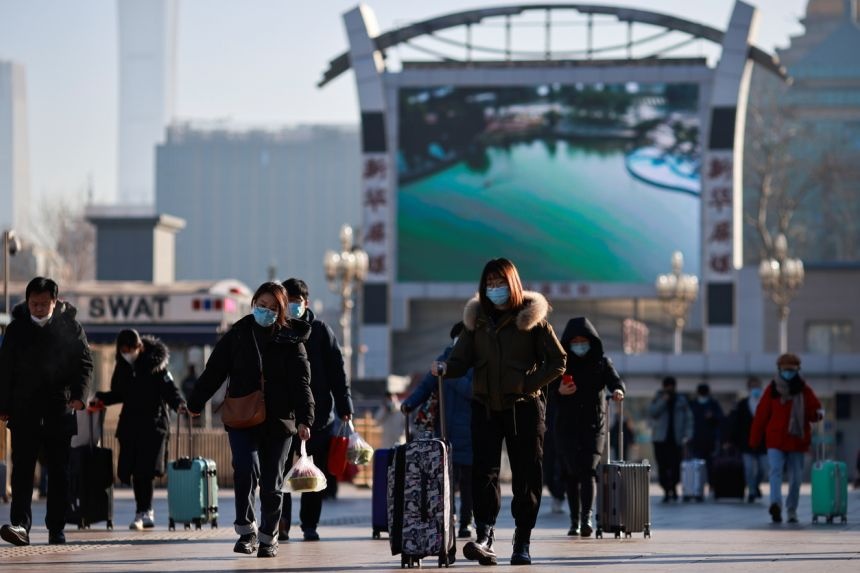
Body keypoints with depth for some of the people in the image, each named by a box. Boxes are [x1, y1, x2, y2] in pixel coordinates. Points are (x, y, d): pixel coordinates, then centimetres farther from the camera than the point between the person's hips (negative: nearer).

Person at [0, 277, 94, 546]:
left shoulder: (70, 328, 2)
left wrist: (79, 394, -15)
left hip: (60, 411, 0)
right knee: (22, 469, -9)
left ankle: (56, 529, 12)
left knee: (59, 472, 5)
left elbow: (85, 363, 1)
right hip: (24, 411, 0)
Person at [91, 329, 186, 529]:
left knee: (144, 471, -12)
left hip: (153, 424, -5)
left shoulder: (155, 365, -5)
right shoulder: (122, 366, 10)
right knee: (132, 470, 3)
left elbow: (169, 389, -7)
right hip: (130, 424, 5)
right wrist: (101, 399, 3)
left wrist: (178, 404, -25)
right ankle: (147, 513, 13)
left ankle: (142, 513, -8)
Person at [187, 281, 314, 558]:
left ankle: (268, 538, 21)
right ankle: (246, 530, -9)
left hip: (278, 421, 0)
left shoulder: (291, 340, 2)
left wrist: (304, 418, -15)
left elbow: (301, 382, -4)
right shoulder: (238, 334, 4)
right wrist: (196, 403, 6)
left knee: (271, 483, 6)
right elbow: (214, 370, 7)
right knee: (246, 469, -20)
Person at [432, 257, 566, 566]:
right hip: (485, 407, 2)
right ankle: (484, 538, -21)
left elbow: (557, 361, -1)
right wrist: (445, 368, -18)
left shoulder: (532, 318, -2)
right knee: (483, 471, -11)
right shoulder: (476, 319, 8)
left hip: (524, 407, -2)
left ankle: (522, 543, 9)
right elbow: (462, 359, 4)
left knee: (526, 476, 2)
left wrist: (528, 384, -10)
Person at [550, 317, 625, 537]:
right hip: (567, 426, 2)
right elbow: (551, 395, 4)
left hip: (594, 424, -2)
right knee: (571, 474, 2)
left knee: (588, 470, -15)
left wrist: (618, 390, -33)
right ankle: (574, 521, 12)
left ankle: (586, 517, -24)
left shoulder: (602, 362, 5)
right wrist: (560, 392, -19)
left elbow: (614, 379, -10)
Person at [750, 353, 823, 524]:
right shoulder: (772, 389, 1)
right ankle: (776, 504, -34)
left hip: (797, 440, 2)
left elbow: (815, 410, 8)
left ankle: (792, 510, 20)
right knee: (776, 471, -19)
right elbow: (761, 414, 3)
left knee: (796, 478, 6)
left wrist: (818, 414, -19)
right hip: (775, 439, -2)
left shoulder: (804, 390, 5)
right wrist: (755, 439, 1)